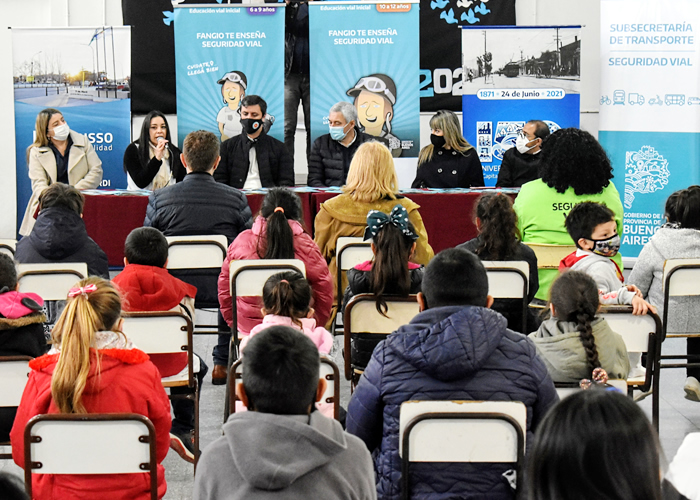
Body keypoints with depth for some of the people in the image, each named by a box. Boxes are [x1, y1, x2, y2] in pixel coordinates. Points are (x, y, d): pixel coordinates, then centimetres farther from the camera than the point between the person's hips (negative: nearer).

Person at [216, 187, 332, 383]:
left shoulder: (241, 241, -3)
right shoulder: (305, 245, -8)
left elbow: (224, 286, 6)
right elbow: (324, 288, -2)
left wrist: (234, 322, 21)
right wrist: (315, 323, 14)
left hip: (247, 329, 2)